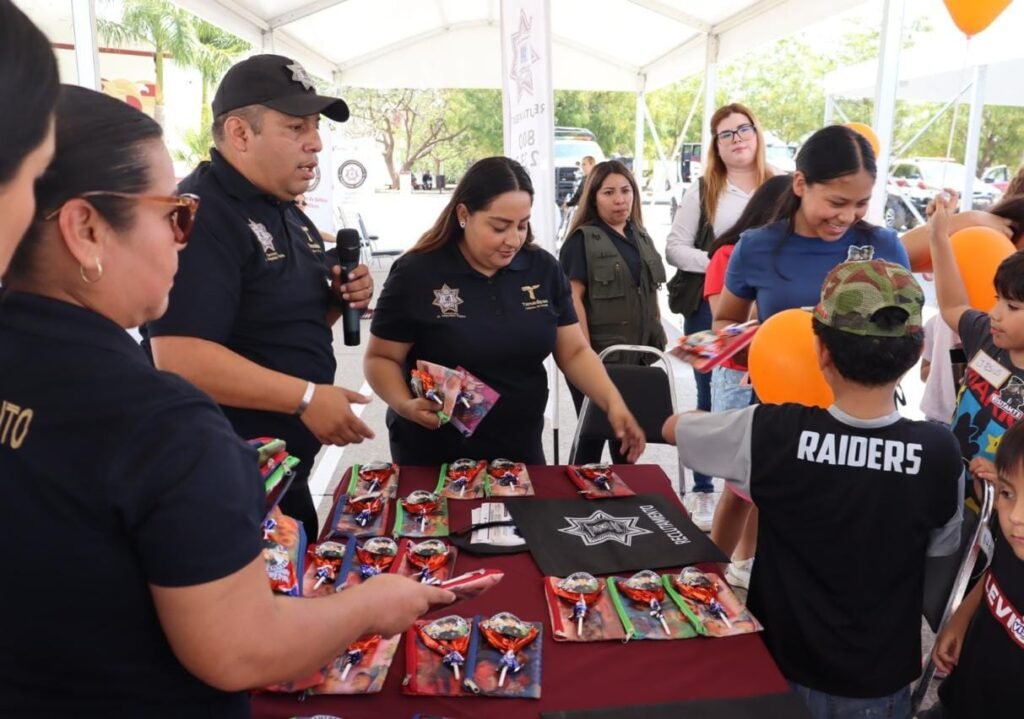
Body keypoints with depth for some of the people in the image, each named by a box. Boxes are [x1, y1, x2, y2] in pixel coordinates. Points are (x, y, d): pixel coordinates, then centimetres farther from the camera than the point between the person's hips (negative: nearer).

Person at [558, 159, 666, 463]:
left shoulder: (642, 239, 14)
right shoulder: (582, 240, -7)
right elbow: (573, 299, -14)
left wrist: (660, 340, 15)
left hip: (638, 356, 7)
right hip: (598, 357, -6)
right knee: (593, 433, 2)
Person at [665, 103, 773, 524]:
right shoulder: (702, 190, 2)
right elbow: (674, 247, 0)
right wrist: (714, 262, -14)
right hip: (711, 310, 0)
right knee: (711, 401, 9)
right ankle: (702, 491, 22)